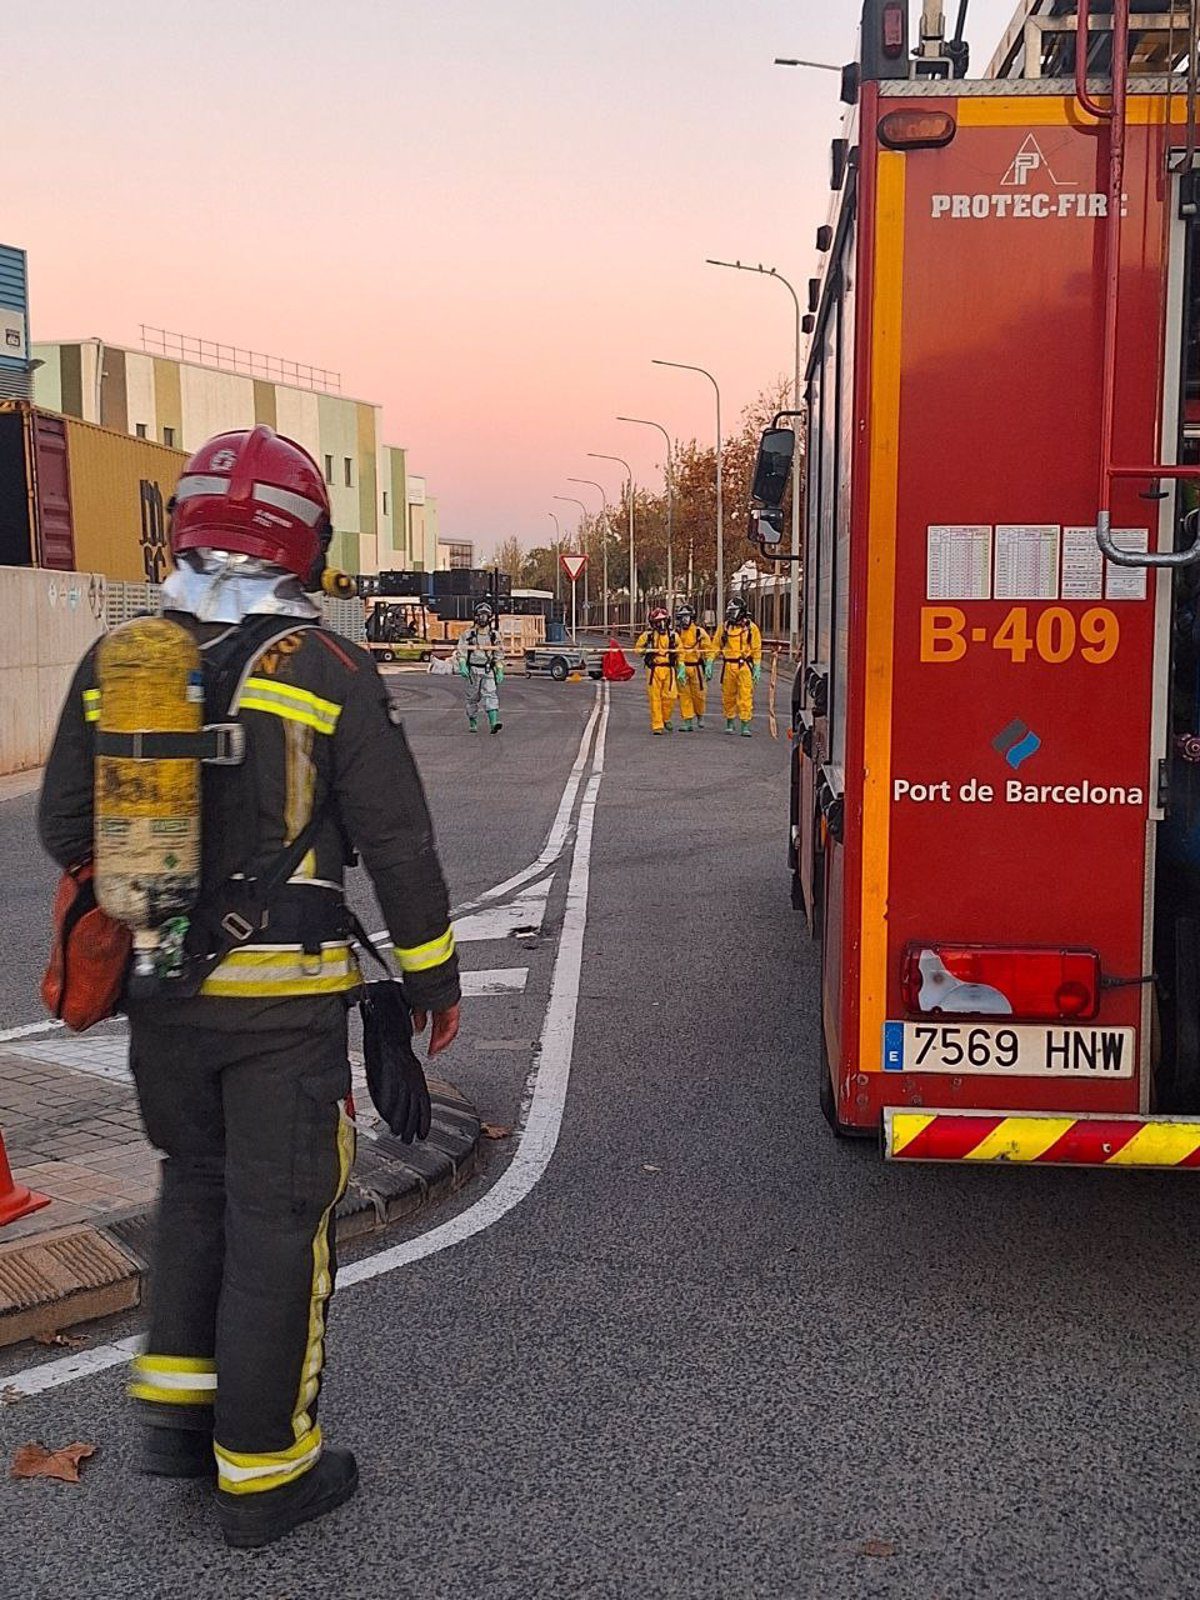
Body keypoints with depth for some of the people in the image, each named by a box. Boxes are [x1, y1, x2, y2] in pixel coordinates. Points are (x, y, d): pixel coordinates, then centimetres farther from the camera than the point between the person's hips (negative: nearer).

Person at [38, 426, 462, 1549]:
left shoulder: (116, 663, 1)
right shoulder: (325, 669, -11)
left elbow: (66, 830, 7)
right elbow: (395, 838, -10)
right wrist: (430, 971, 2)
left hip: (157, 992, 5)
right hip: (282, 1001, -4)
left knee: (196, 1182, 26)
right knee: (277, 1222, 7)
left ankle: (176, 1404, 28)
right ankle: (262, 1473, 19)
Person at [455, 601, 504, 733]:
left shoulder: (494, 635, 6)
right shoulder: (468, 634, -1)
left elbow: (499, 655, 12)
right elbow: (460, 651, -6)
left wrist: (500, 672, 8)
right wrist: (462, 666, -21)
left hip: (488, 670, 0)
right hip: (473, 670, 0)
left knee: (490, 695, -15)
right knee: (473, 698, 9)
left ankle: (494, 723, -27)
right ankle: (473, 724, 24)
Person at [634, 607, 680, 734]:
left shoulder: (673, 635, 9)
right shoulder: (647, 635, 2)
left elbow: (679, 652, 17)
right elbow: (637, 648, 7)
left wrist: (680, 668, 9)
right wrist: (646, 651, -13)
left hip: (669, 670, 2)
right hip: (654, 670, -2)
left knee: (670, 696, -4)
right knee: (655, 698, -2)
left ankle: (666, 719, 22)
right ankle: (657, 725, 4)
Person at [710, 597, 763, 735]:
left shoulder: (751, 627, 2)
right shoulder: (724, 627, 8)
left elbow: (756, 650, 3)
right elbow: (715, 646, 11)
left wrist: (757, 669, -1)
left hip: (744, 666, -3)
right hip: (728, 666, 3)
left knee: (745, 697, -7)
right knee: (728, 697, 8)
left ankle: (745, 726, -5)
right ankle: (730, 724, 23)